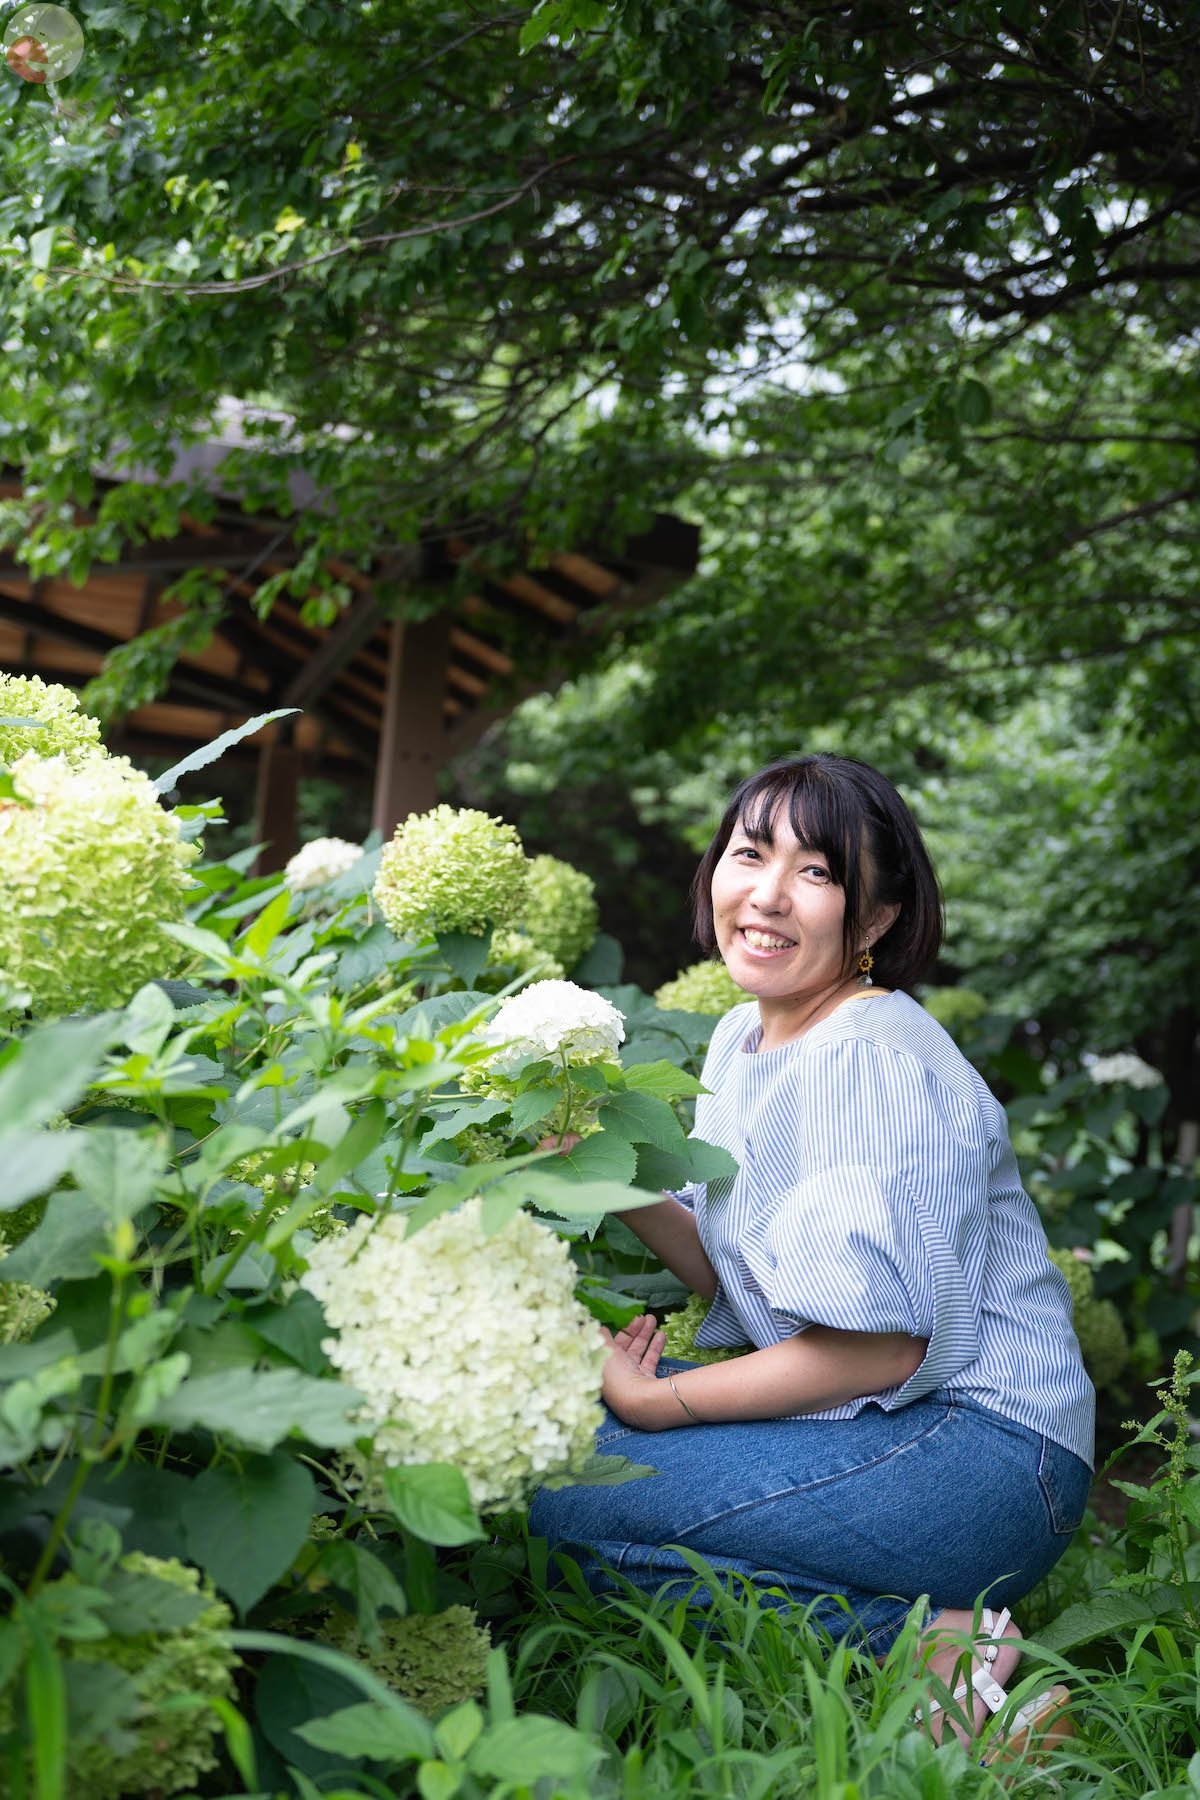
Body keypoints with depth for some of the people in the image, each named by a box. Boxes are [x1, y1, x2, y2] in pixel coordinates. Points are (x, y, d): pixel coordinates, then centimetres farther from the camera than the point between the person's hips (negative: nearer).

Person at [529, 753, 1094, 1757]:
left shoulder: (875, 1061, -18)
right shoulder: (741, 1038, 10)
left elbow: (882, 1344, -21)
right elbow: (729, 1271, 12)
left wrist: (656, 1402, -13)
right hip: (865, 1419, 10)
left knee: (568, 1496, -19)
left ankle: (927, 1648, -13)